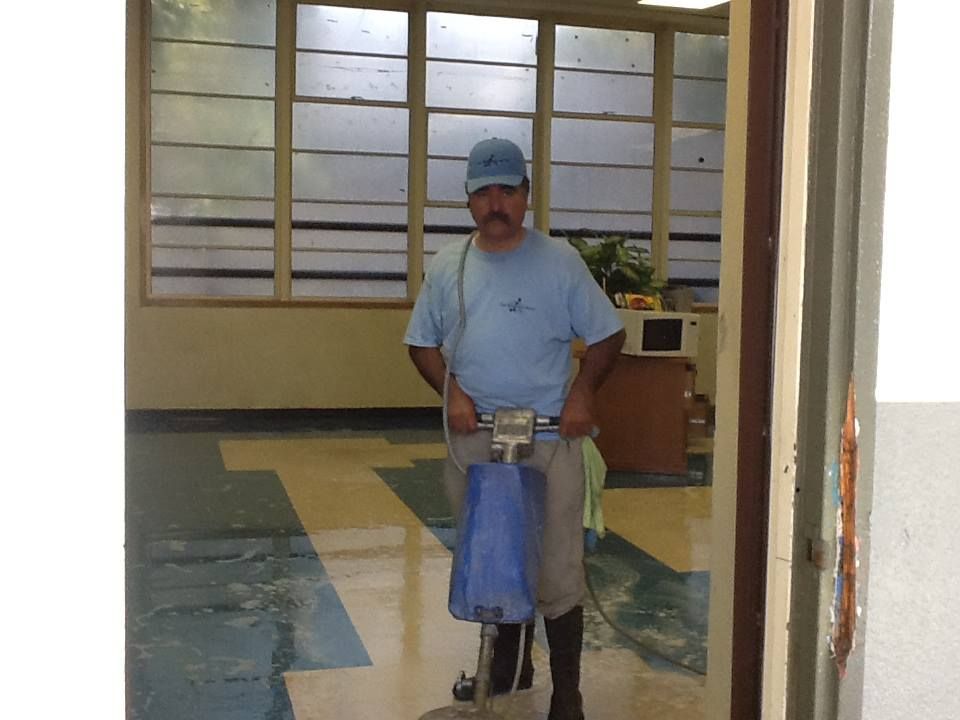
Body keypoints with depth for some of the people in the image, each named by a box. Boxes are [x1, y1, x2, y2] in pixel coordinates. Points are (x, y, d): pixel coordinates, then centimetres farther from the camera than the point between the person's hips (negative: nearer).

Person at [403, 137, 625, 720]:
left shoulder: (560, 261, -3)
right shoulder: (447, 266, 7)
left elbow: (607, 335, 0)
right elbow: (424, 343, 11)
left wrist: (581, 394, -12)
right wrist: (452, 391, -5)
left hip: (550, 438, -4)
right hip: (473, 438, 4)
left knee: (557, 568, -2)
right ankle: (508, 667, 34)